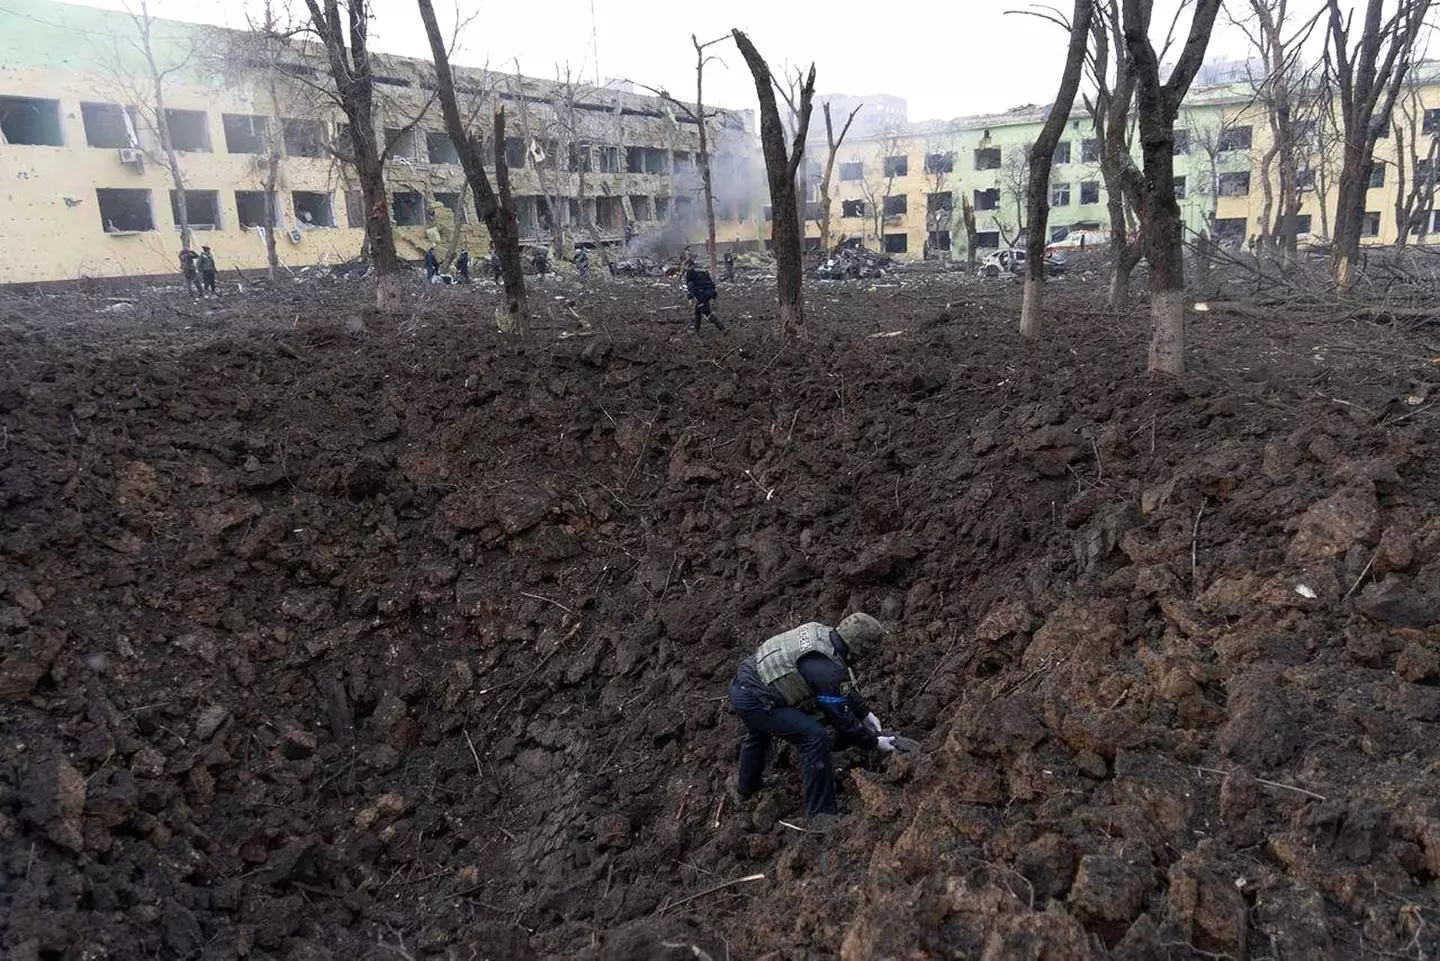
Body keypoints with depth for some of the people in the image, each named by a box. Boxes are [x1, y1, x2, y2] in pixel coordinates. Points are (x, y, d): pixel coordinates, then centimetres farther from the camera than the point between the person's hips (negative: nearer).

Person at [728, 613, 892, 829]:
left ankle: (747, 786, 63)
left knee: (758, 734, 37)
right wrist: (874, 742, 2)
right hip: (754, 701, -10)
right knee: (814, 737, -14)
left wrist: (866, 713, 22)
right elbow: (842, 718, -11)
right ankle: (821, 815, -3)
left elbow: (844, 686, 18)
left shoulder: (821, 633, 2)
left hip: (741, 683, 10)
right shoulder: (828, 670, -23)